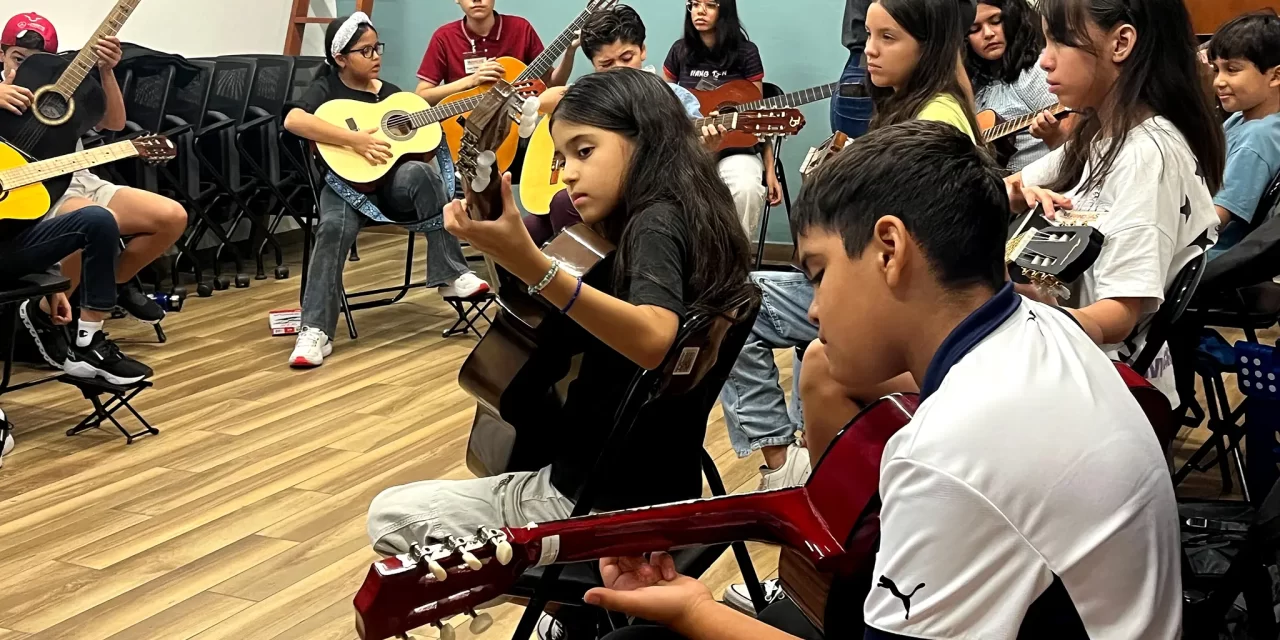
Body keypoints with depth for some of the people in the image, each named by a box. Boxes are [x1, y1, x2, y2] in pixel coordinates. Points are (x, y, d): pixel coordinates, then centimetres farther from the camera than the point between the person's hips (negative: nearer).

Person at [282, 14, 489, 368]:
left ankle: (451, 275, -26)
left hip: (394, 180, 3)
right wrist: (354, 140, -27)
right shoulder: (327, 89, 0)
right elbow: (293, 120, -21)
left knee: (420, 173, -32)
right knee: (334, 226, -35)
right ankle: (315, 330, -29)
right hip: (347, 181, -3)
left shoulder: (391, 93, 15)